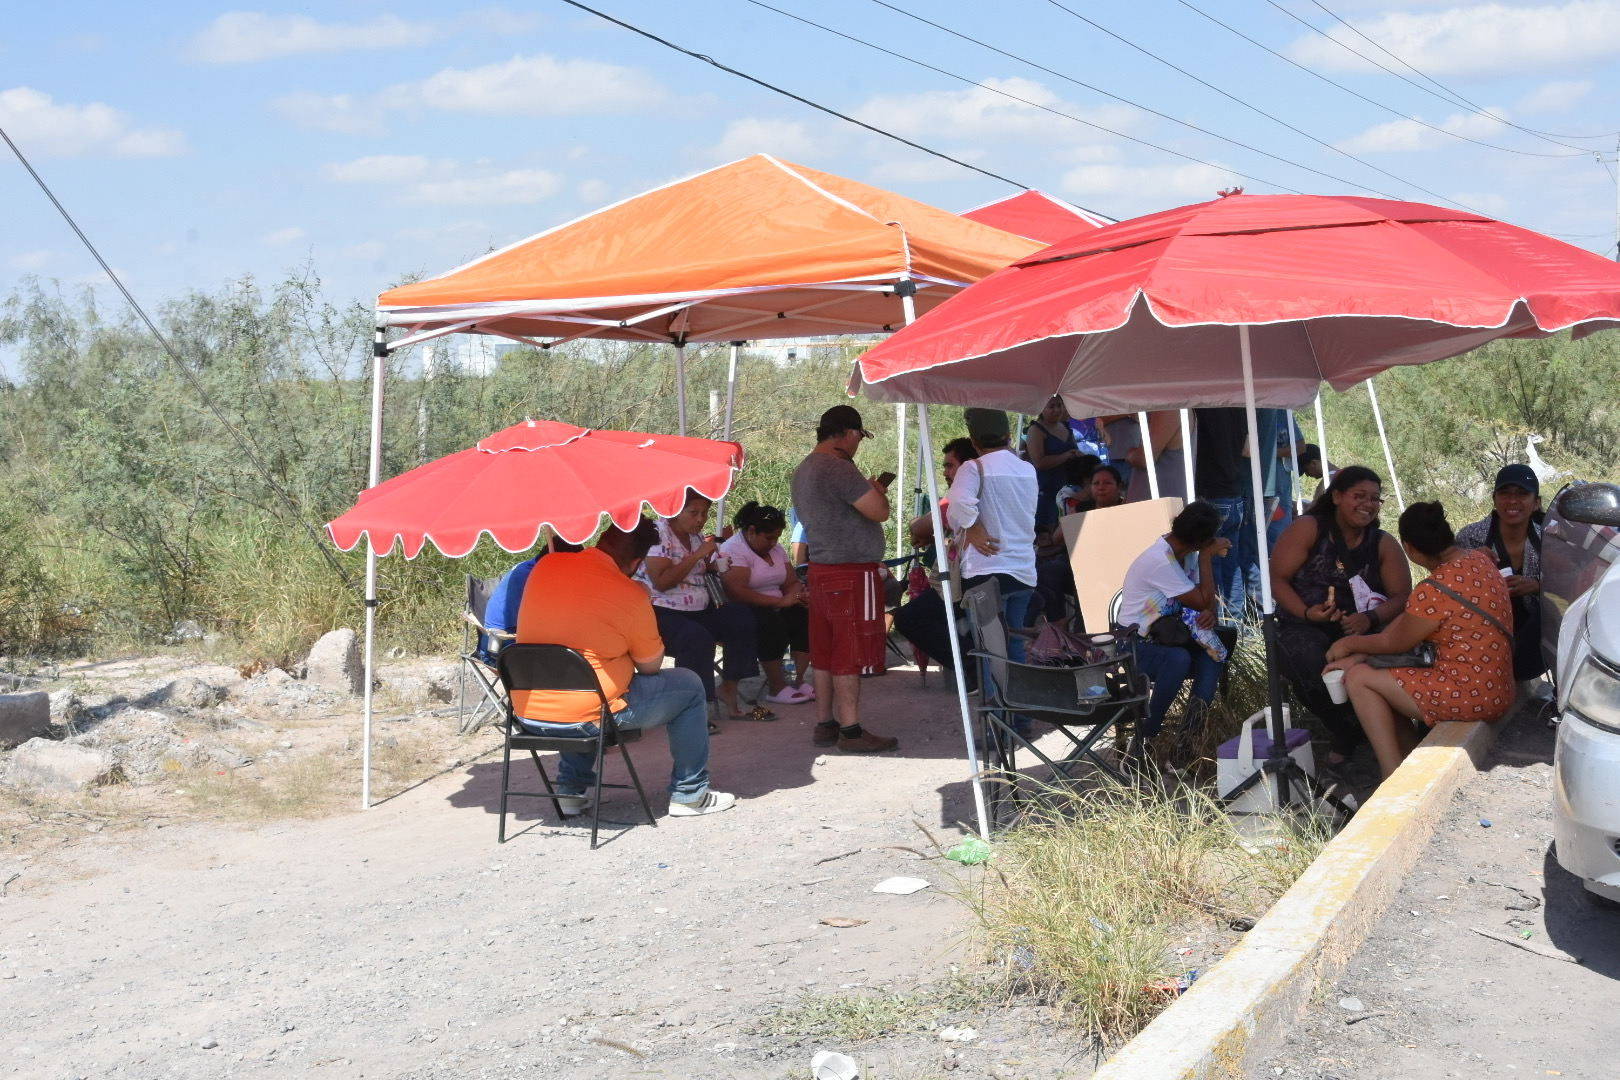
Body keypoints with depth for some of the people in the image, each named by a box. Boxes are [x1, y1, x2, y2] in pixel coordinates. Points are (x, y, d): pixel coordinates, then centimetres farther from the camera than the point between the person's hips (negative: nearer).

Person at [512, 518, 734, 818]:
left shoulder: (545, 566, -1)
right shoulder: (630, 596, -15)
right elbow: (651, 666, -1)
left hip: (526, 715, 6)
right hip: (583, 719, -6)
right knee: (689, 686, 12)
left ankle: (571, 791, 35)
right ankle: (689, 795, 22)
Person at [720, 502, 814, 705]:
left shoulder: (775, 548, 13)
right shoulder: (734, 550, -14)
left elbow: (792, 583, 12)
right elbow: (737, 592, -27)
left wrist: (800, 594, -14)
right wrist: (780, 601, -28)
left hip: (774, 609, 8)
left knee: (806, 617, -16)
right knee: (771, 622, -35)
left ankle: (799, 680, -10)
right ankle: (776, 688, -24)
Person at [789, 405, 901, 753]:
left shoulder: (803, 470, 14)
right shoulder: (838, 468, -18)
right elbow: (880, 512, -19)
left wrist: (869, 492, 22)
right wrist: (877, 491, 2)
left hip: (821, 568, 10)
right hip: (852, 572, -10)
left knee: (825, 652, 12)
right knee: (851, 654, -5)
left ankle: (824, 725, 17)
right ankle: (851, 731, -1)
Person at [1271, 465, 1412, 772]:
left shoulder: (1383, 544, 7)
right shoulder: (1308, 529, -3)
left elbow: (1402, 595, 0)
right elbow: (1277, 578, -6)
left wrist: (1372, 618, -21)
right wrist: (1306, 613, -23)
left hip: (1360, 631, 2)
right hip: (1304, 628, -2)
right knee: (1312, 667, -37)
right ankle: (1347, 734, -7)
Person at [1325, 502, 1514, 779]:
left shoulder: (1434, 589, -24)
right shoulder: (1479, 559, 4)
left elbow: (1395, 643, -7)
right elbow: (1410, 619, 9)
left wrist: (1350, 643, 12)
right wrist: (1358, 655, 8)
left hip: (1471, 698, -9)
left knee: (1358, 678, -2)